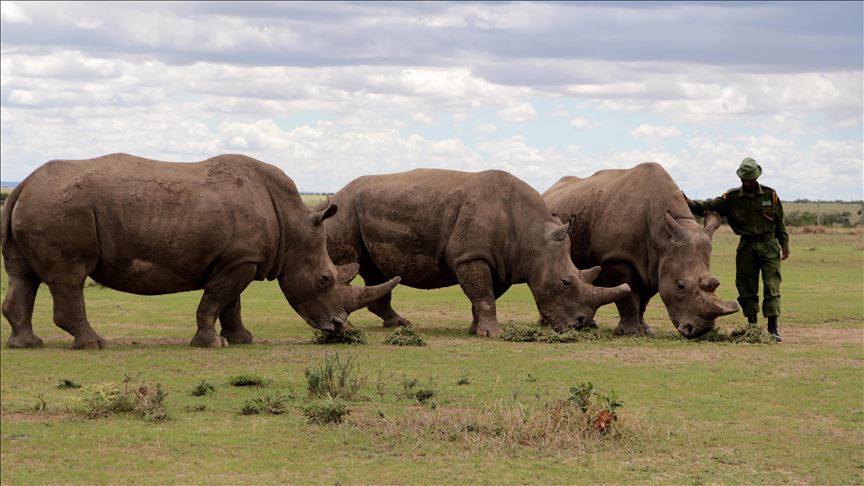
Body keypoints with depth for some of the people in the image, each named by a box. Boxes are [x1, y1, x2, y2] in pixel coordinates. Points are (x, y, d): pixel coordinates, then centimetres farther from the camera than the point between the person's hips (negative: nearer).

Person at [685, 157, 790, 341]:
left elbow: (779, 222, 10)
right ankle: (752, 326, 13)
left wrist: (785, 244, 9)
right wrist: (688, 203, -19)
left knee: (772, 287, -8)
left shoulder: (770, 195, 2)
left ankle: (773, 329, -10)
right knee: (747, 288, 4)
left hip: (769, 245, -2)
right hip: (746, 246, 2)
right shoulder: (731, 198, 1)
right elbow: (708, 207, -3)